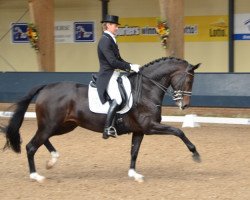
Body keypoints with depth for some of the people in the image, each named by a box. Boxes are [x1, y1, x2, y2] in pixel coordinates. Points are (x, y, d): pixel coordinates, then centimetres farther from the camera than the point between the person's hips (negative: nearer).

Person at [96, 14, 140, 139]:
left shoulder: (111, 40, 18)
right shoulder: (105, 41, -13)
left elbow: (118, 60, 22)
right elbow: (112, 62, -21)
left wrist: (131, 66, 7)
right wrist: (130, 67, -18)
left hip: (114, 75, 11)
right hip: (107, 76, -11)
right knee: (116, 100, -26)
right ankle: (107, 128, -26)